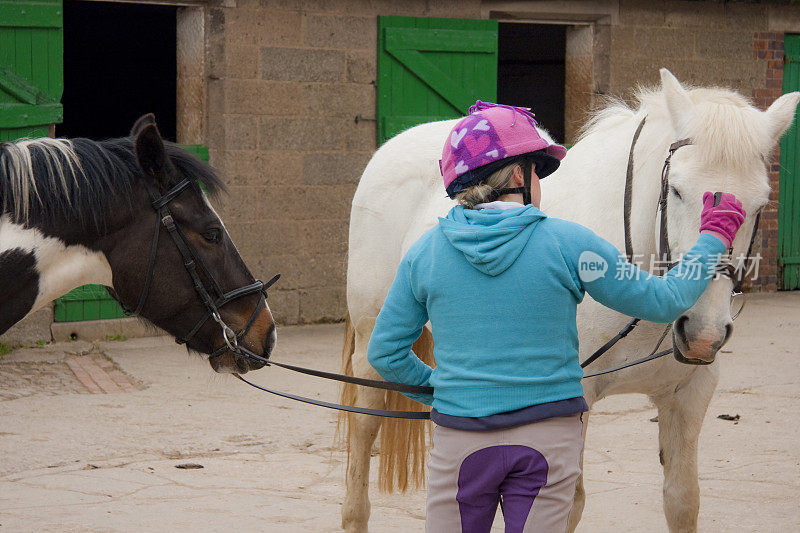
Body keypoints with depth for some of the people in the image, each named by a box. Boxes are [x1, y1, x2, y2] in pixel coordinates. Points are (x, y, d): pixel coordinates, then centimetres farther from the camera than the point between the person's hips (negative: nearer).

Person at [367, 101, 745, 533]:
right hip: (549, 436, -1)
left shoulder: (425, 253, -1)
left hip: (458, 440, 1)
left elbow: (385, 353, 5)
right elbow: (663, 301, 1)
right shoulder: (566, 243, -7)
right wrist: (714, 237, 14)